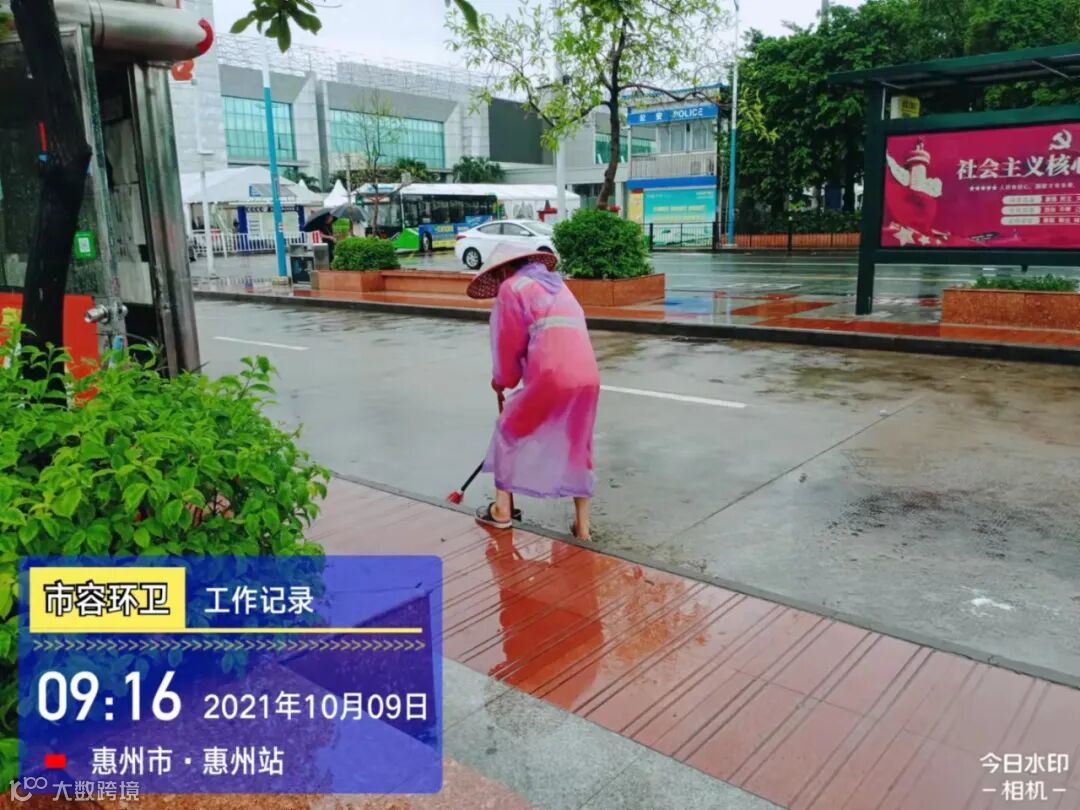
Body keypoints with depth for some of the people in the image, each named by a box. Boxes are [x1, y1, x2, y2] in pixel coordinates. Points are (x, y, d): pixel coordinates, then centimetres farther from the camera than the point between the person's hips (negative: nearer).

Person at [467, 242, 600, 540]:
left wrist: (502, 380, 27)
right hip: (587, 376, 6)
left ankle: (501, 509, 26)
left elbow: (508, 343, 7)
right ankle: (582, 526, 21)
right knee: (577, 448, 19)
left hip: (552, 375, -6)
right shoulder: (557, 286, 29)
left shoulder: (511, 287, 8)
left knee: (510, 429, 18)